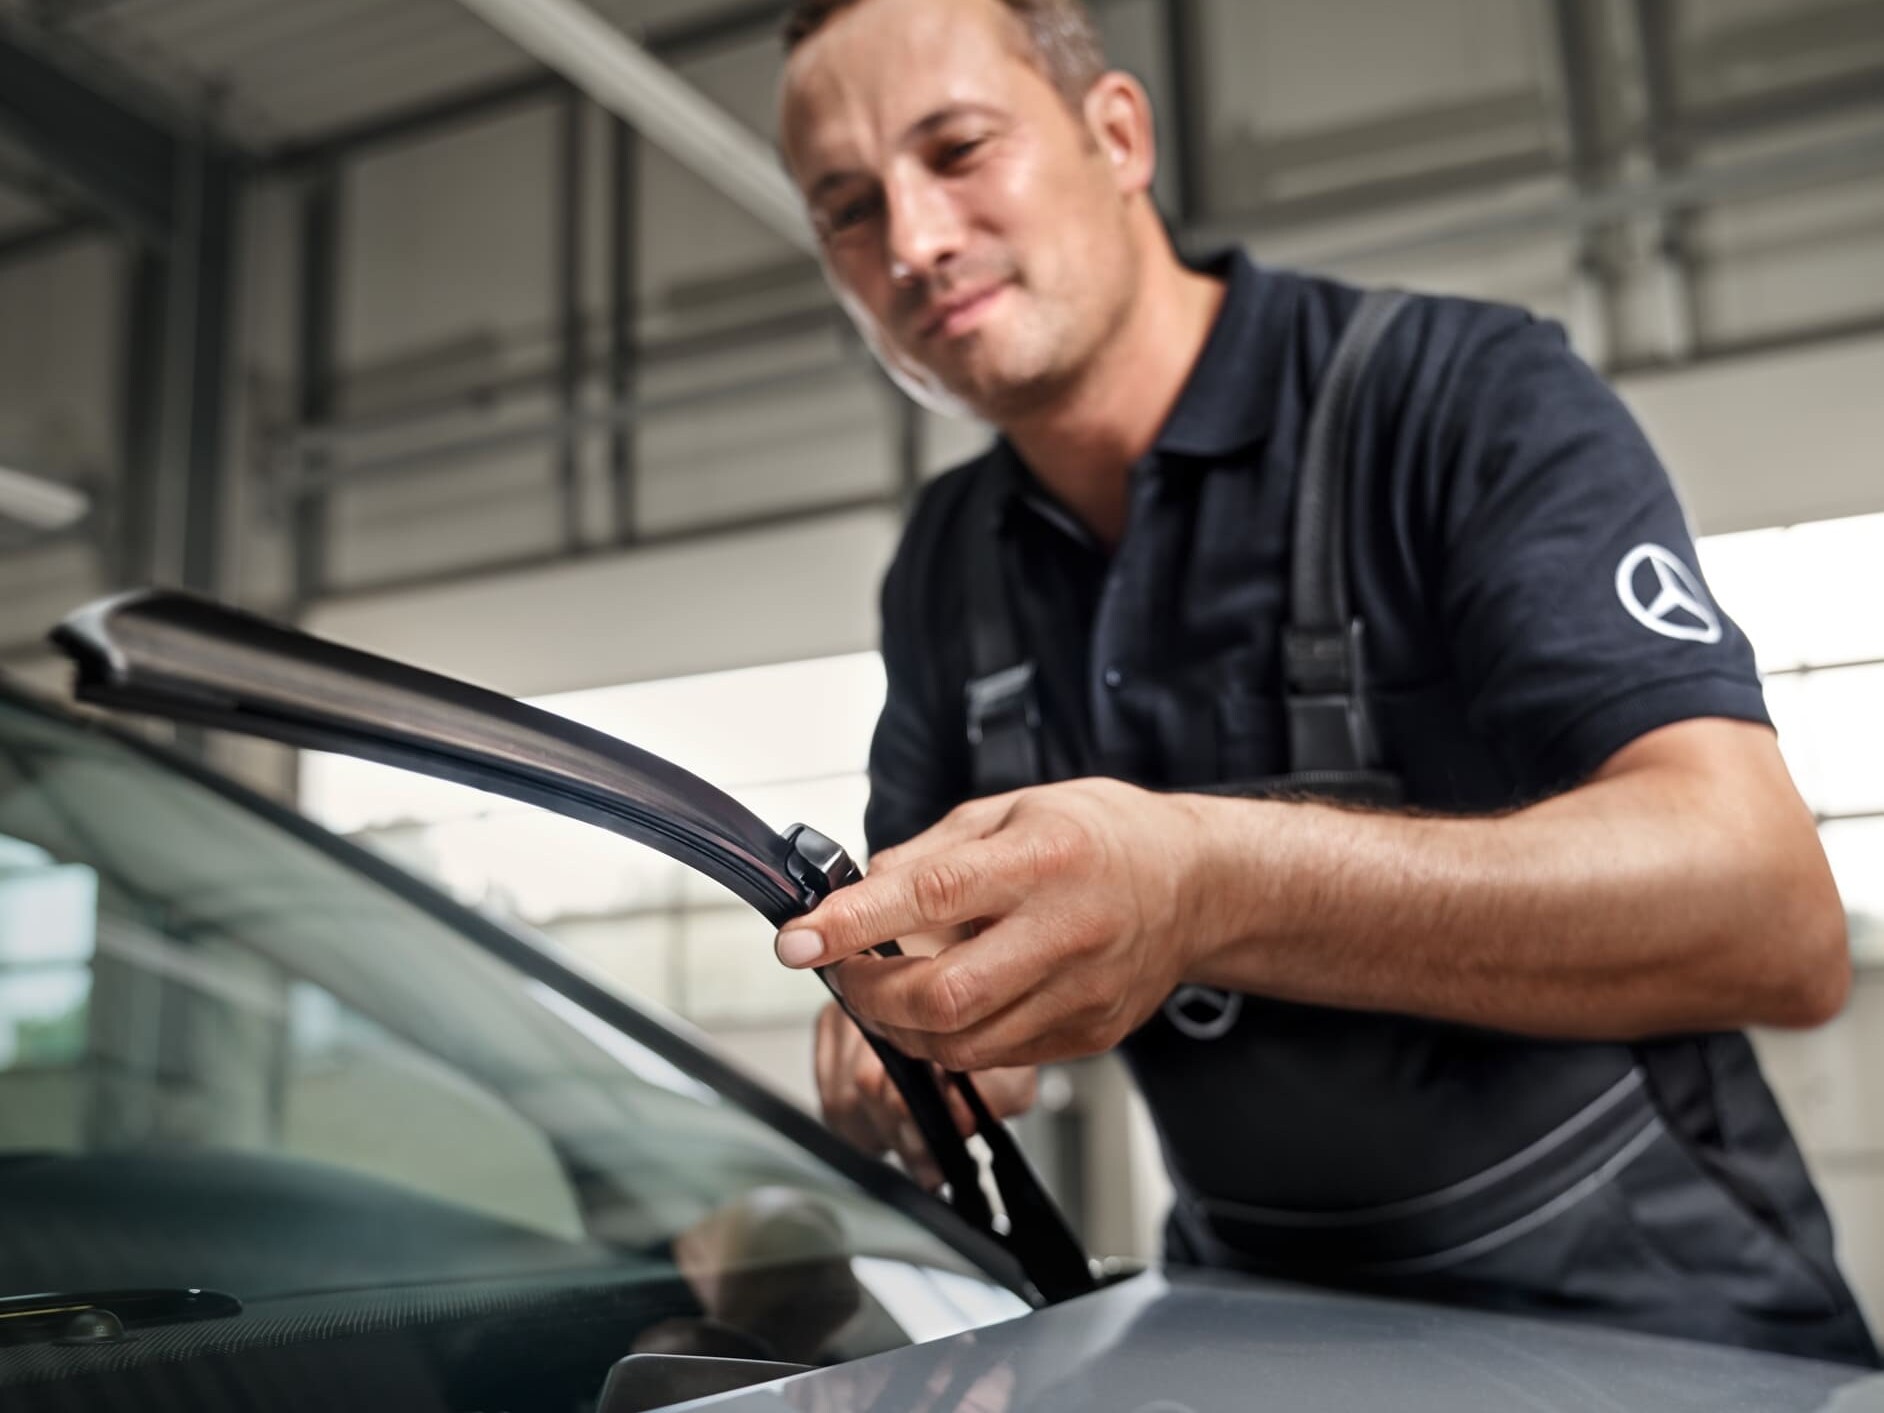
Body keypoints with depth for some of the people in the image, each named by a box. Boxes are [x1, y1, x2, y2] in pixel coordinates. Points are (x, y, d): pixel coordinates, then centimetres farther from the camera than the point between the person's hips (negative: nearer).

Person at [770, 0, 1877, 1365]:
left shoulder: (1466, 394, -13)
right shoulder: (946, 569, 5)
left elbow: (1773, 913, -25)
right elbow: (909, 933, 9)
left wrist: (1215, 882, -39)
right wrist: (897, 1019, -16)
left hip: (1652, 1323, -4)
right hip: (1265, 1322, 5)